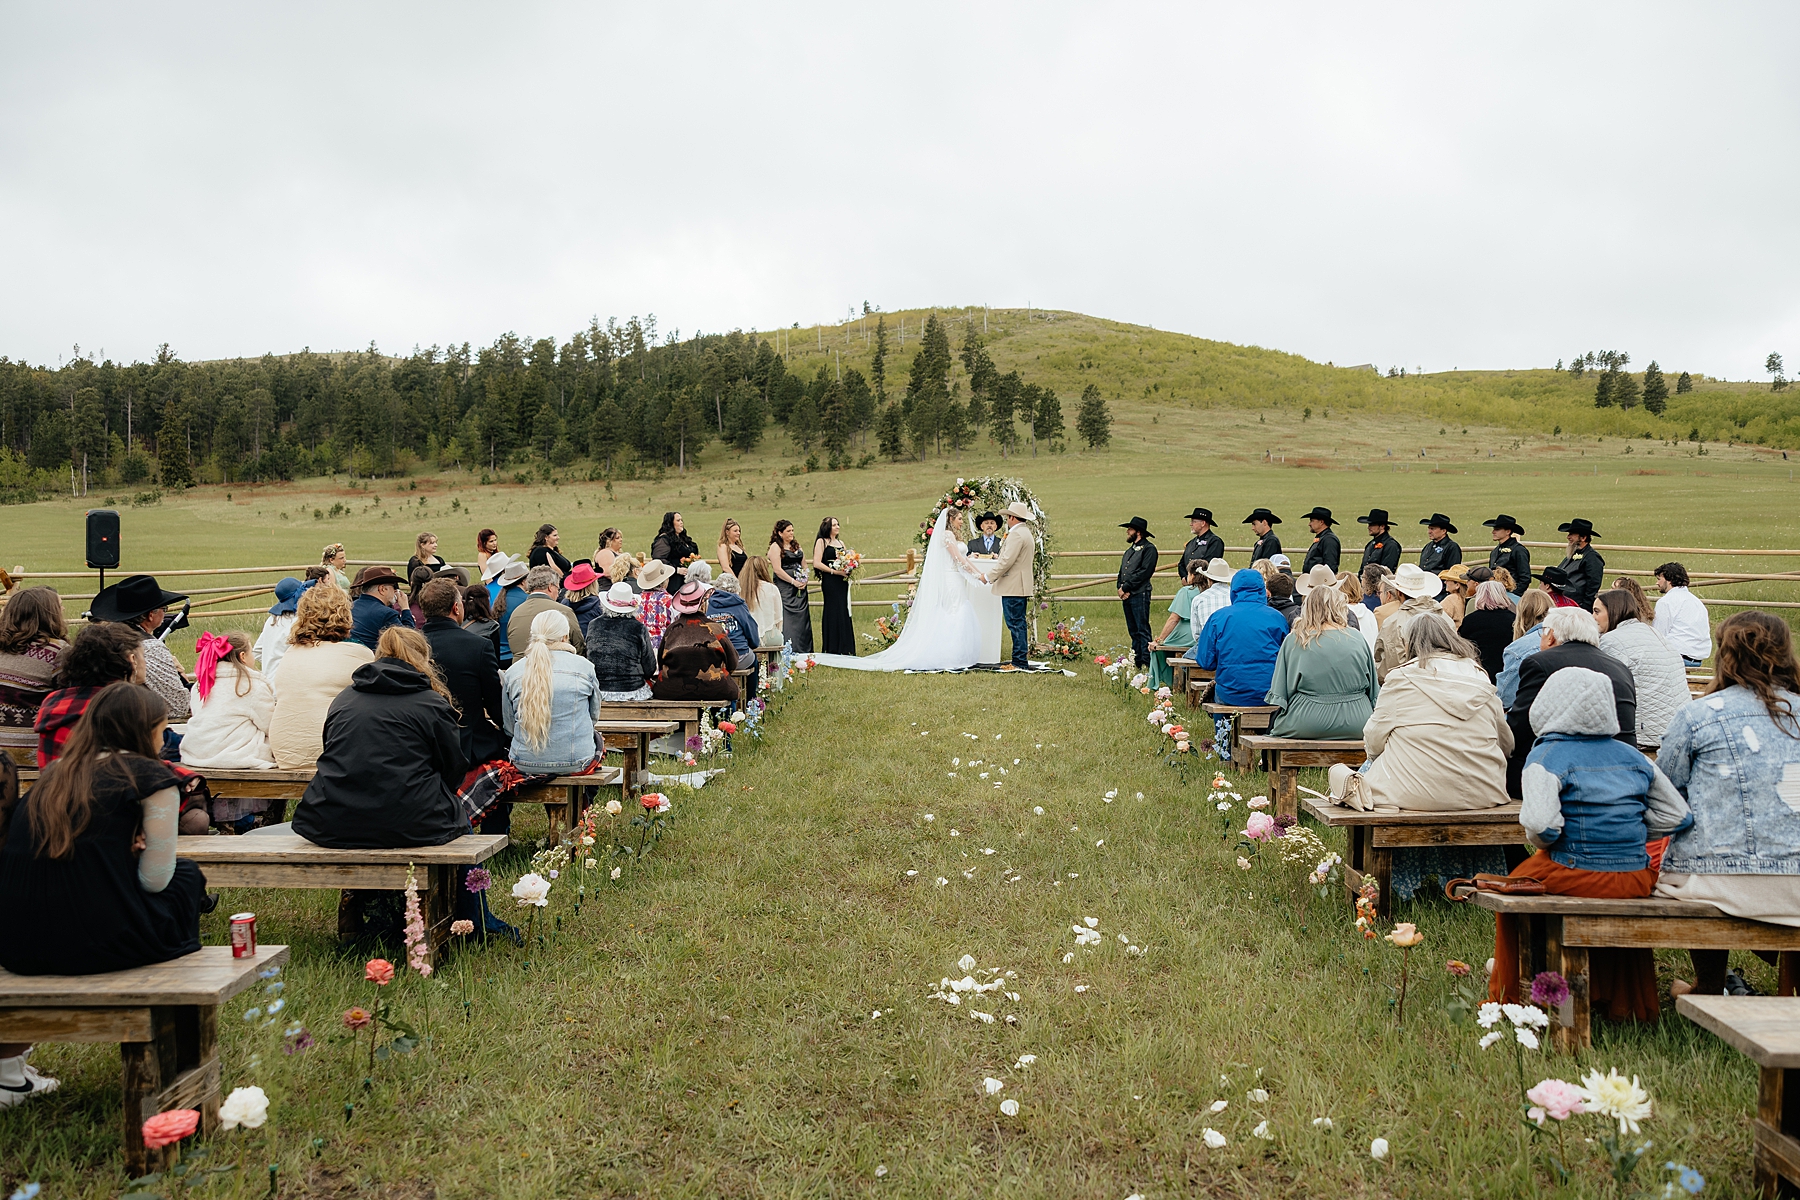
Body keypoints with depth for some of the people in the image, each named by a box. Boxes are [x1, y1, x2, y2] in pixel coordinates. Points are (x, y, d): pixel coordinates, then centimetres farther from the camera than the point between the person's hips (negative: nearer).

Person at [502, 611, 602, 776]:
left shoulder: (513, 672, -1)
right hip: (576, 764, -2)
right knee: (596, 738, 31)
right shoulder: (583, 666, -5)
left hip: (525, 764, 3)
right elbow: (594, 715, 8)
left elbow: (509, 726, 7)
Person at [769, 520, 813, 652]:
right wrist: (793, 582, -14)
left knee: (802, 618, 6)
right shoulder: (775, 547, -6)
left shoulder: (796, 545, 16)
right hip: (784, 586, -7)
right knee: (787, 619, -10)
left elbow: (804, 565, 19)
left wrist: (804, 580, 1)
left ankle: (804, 651, 10)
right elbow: (778, 569, -14)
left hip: (800, 587, 7)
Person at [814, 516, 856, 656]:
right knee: (833, 612, -7)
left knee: (844, 613, 4)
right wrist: (834, 571, -15)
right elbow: (817, 563, -11)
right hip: (830, 582, -6)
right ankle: (832, 649, -2)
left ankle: (844, 648, 8)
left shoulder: (840, 542, 19)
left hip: (842, 582, 6)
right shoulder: (821, 542, -1)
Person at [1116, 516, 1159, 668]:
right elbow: (1121, 572, 21)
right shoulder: (1130, 550, 23)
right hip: (1126, 595, 9)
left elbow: (1144, 572, -15)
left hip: (1140, 594, -9)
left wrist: (1126, 588, -14)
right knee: (1133, 630, 10)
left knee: (1143, 630, -8)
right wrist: (1120, 588, 1)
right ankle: (1136, 661, 15)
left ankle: (1146, 663, -8)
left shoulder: (1148, 549, -5)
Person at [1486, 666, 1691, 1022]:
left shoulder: (1547, 755, -9)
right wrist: (1627, 835, 16)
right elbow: (1677, 816, 8)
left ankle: (1508, 997, 31)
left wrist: (1540, 840, -1)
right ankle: (1622, 1001, 43)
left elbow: (1541, 825, -23)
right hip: (1636, 881, 5)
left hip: (1574, 878, -5)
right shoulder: (1633, 757, 8)